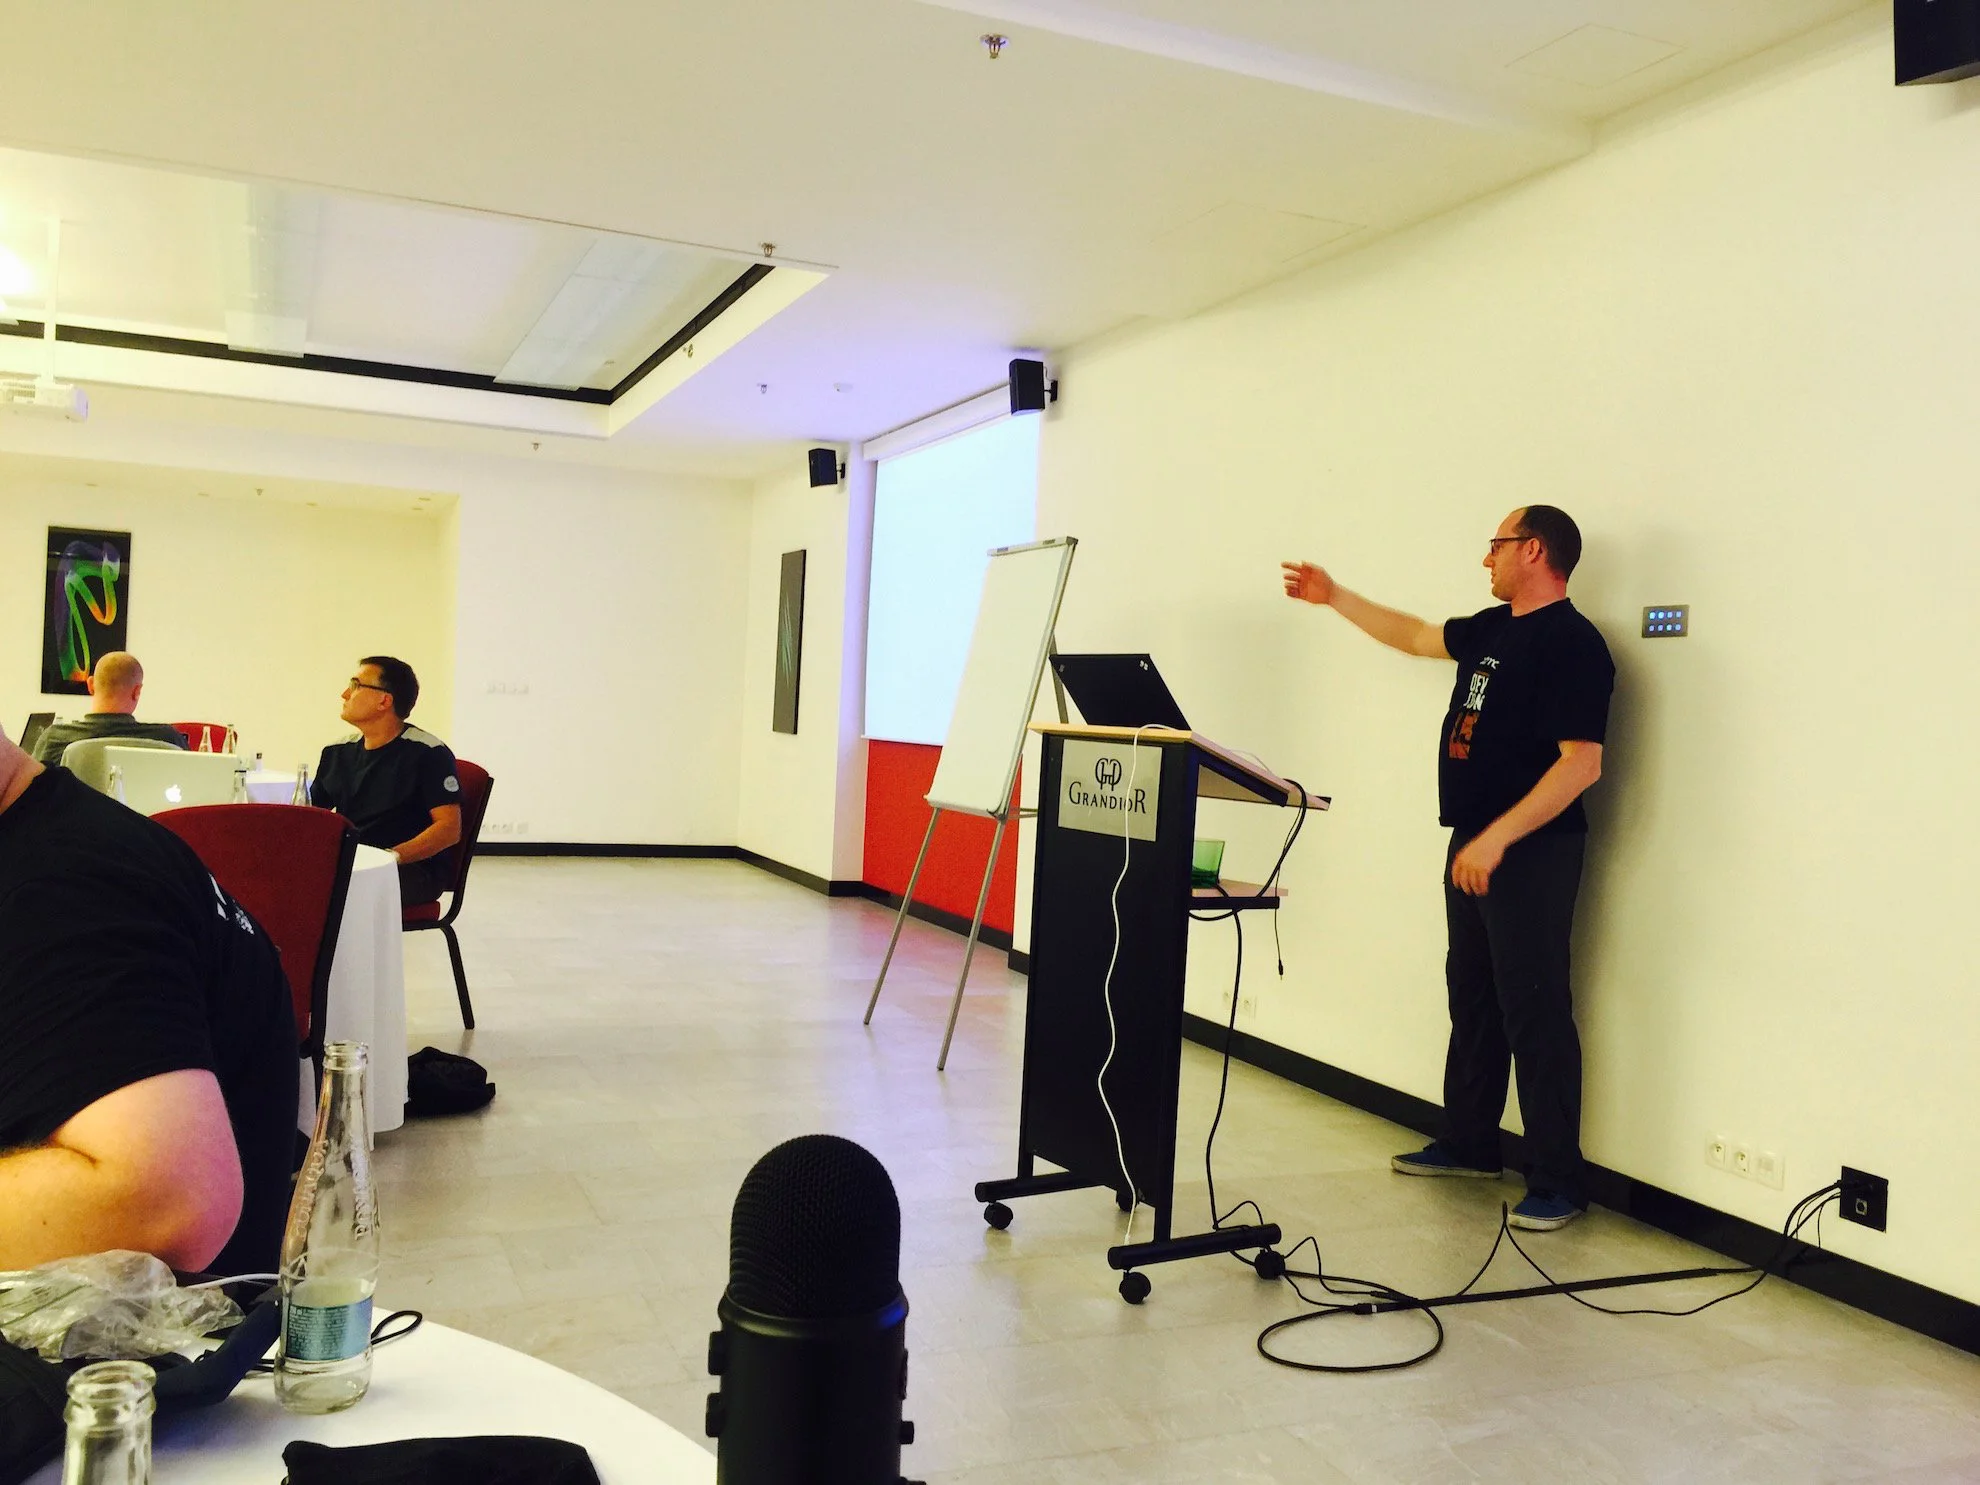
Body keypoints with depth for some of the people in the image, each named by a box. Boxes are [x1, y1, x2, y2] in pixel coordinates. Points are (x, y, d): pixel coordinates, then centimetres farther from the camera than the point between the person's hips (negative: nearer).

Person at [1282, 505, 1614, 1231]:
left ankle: (1558, 1183, 1)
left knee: (1535, 1014, -6)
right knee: (1472, 1000, 15)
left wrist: (1498, 838, -26)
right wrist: (1334, 595, 33)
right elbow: (1415, 636, 30)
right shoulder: (1493, 629, 12)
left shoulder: (1573, 643, -15)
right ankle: (1468, 1144, 28)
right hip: (1474, 844, 9)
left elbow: (1581, 763, -21)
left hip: (1530, 851, -9)